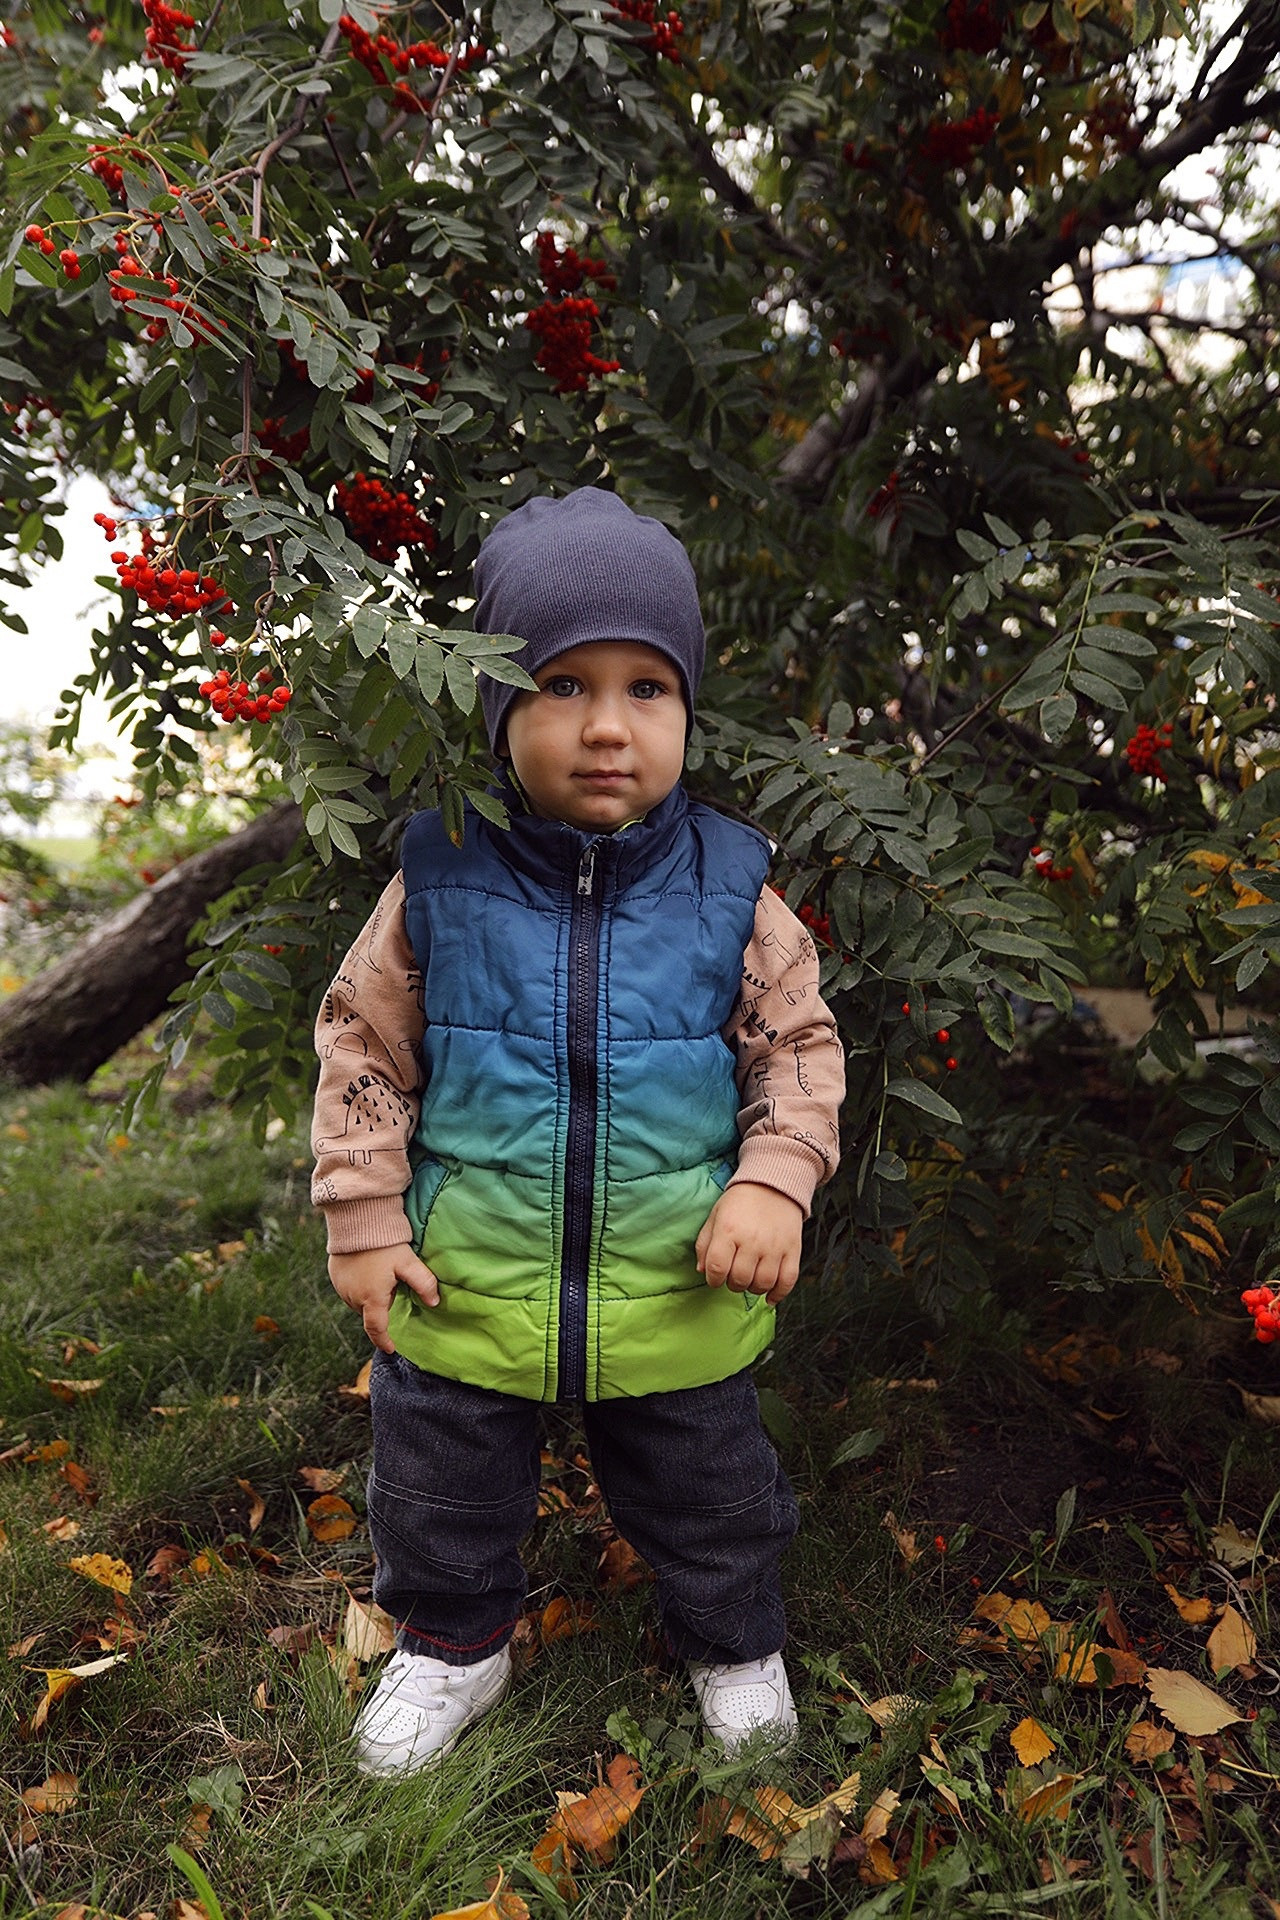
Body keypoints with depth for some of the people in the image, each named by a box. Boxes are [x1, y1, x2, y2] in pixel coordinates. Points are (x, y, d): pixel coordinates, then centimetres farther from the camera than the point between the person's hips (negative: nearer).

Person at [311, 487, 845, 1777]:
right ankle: (453, 1642, 52)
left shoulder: (728, 889, -10)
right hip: (467, 1284, 1)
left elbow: (797, 1046, -1)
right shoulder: (439, 880, -11)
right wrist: (364, 1218, -4)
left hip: (679, 1291, 0)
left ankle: (732, 1643, 52)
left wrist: (772, 1184, -13)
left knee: (708, 1492, 22)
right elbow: (365, 1048, -2)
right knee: (439, 1487, 22)